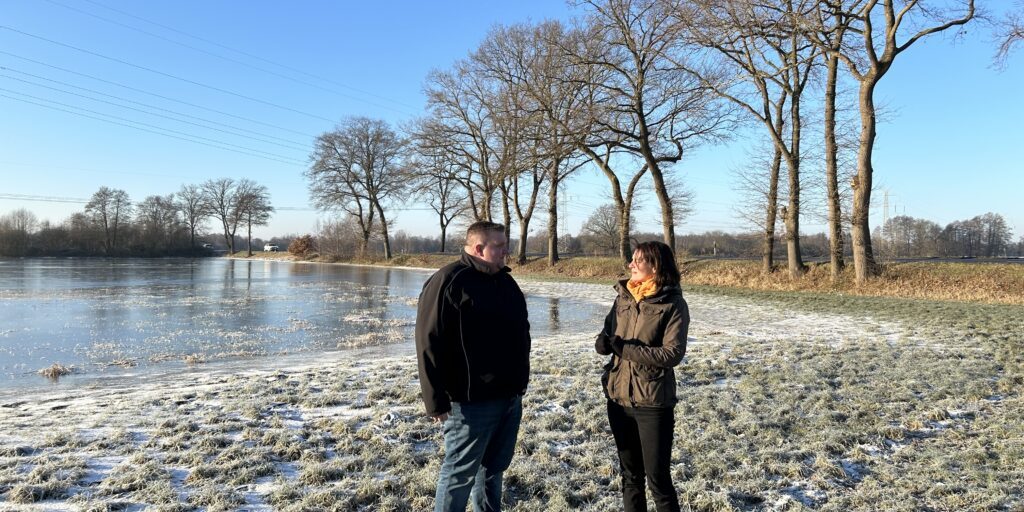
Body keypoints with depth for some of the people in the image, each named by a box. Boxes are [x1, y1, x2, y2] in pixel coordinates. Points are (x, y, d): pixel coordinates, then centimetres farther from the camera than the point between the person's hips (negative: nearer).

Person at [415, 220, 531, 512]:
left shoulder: (505, 281, 12)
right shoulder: (448, 282, -14)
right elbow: (430, 345, -18)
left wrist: (521, 380, 22)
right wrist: (436, 400, -18)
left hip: (510, 396, 8)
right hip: (472, 401, -8)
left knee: (493, 467, 20)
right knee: (460, 473, 4)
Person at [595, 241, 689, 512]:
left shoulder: (674, 304, -11)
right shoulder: (623, 298, 5)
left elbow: (673, 354, -18)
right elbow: (608, 333, 12)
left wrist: (625, 348, -21)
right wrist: (603, 341, -12)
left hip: (653, 402, -5)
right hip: (619, 398, 5)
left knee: (658, 477, 5)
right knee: (630, 474, 19)